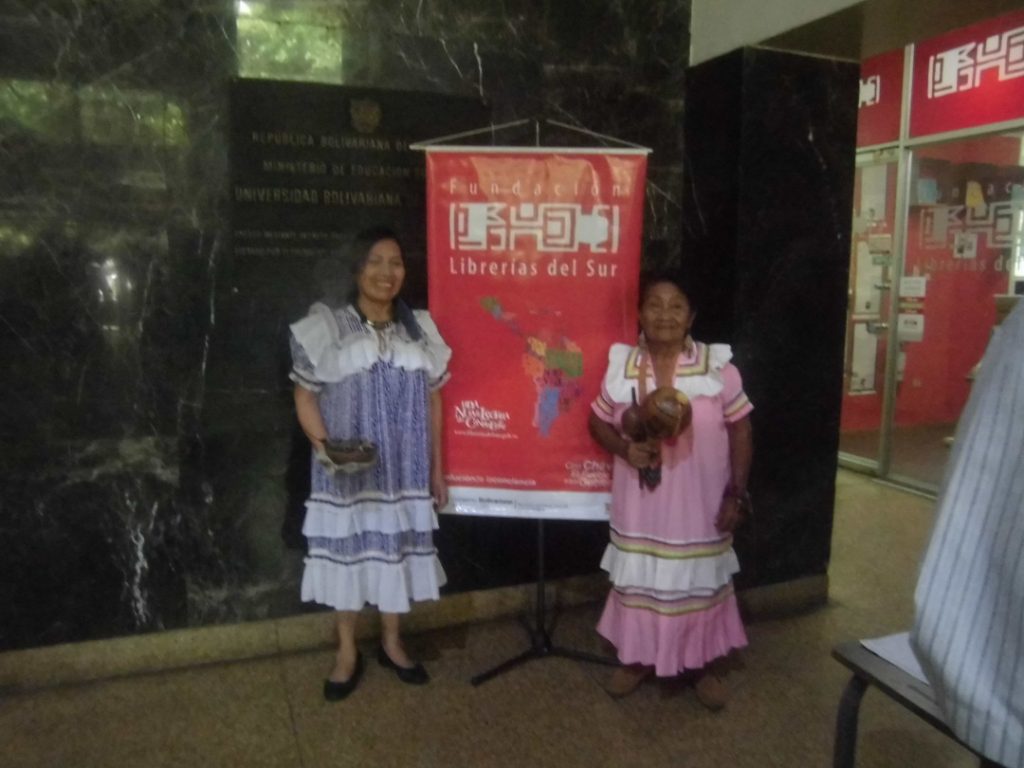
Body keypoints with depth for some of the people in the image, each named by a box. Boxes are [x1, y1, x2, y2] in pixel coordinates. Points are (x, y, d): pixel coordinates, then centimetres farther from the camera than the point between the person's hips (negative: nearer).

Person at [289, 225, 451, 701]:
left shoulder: (419, 330, 5)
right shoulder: (326, 328, -6)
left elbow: (431, 403, 7)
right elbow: (305, 396, -4)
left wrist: (437, 469, 7)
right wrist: (324, 445, -21)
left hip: (404, 471, 3)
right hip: (346, 472, -2)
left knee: (398, 549, 11)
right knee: (346, 549, 8)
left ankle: (391, 643, 32)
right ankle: (347, 651, 27)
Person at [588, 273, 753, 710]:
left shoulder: (717, 367, -10)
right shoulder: (621, 366, -6)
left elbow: (740, 430, -3)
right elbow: (598, 422, 5)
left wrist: (737, 493, -7)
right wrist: (624, 448, -15)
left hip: (700, 501, -1)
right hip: (640, 500, 2)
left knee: (701, 582, 14)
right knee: (638, 579, 16)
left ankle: (707, 667, 37)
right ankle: (636, 659, 39)